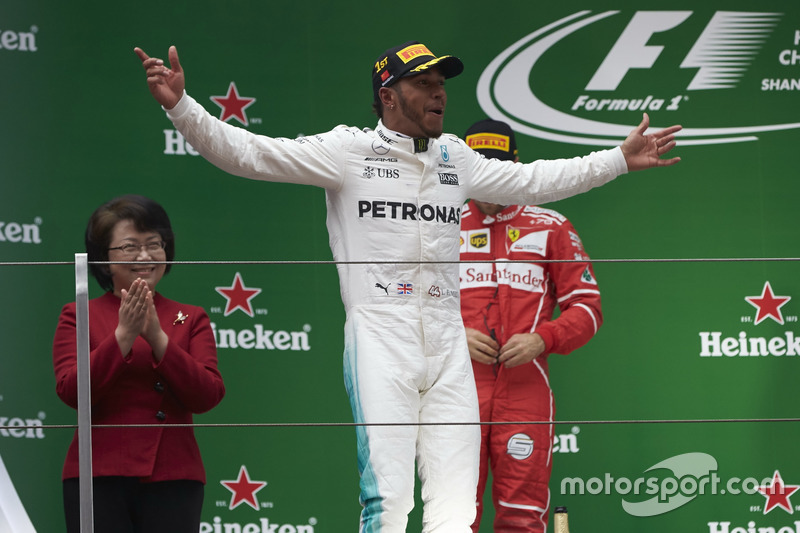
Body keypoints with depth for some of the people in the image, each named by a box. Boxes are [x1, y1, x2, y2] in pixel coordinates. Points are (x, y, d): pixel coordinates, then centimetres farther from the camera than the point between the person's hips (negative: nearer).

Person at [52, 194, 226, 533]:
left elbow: (207, 396, -2)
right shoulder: (78, 316, 8)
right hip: (100, 477, -1)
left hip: (172, 479, 1)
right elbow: (71, 391, -6)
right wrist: (124, 335, -14)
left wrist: (157, 337, -12)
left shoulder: (191, 319, 11)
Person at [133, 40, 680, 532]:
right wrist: (180, 105, -17)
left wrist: (620, 160, 30)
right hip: (379, 337, -5)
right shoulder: (348, 151, 1)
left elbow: (532, 181, 30)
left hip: (447, 344, 5)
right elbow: (250, 154, -5)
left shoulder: (455, 158, 17)